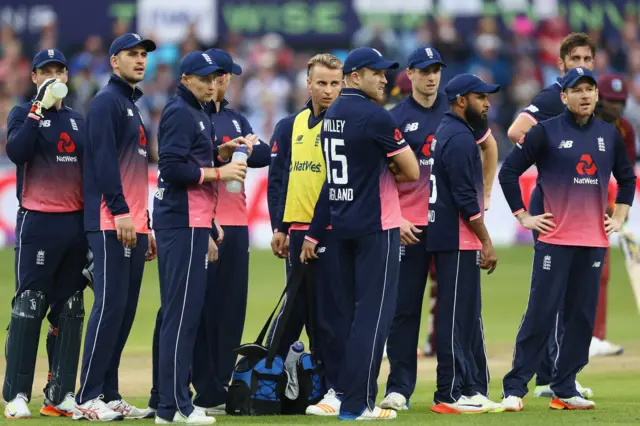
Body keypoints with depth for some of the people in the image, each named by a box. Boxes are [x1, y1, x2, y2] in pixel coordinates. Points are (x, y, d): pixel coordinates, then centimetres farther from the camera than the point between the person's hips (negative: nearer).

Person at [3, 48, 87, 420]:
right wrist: (41, 107, -18)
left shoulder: (78, 120, 18)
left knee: (70, 312, 5)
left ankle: (61, 395, 9)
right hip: (37, 222, -5)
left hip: (76, 222, 6)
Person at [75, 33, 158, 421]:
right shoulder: (107, 101, -5)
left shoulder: (133, 107, 23)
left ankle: (110, 396, 10)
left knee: (126, 310, 7)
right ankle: (87, 398, -11)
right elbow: (103, 159, -16)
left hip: (134, 225, 9)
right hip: (111, 224, -9)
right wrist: (120, 211, -22)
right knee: (110, 306, -12)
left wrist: (146, 226, 21)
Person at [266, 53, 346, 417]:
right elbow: (279, 179, 15)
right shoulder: (291, 127, 13)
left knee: (332, 313, -5)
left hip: (333, 233, -5)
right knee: (298, 309, 13)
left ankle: (338, 390, -2)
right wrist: (280, 228, 9)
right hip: (297, 230, 5)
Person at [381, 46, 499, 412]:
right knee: (404, 307, -1)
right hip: (410, 227, -2)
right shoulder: (396, 118, 0)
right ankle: (399, 388, 2)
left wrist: (483, 196, 15)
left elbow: (489, 147, 21)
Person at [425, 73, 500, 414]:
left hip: (448, 239, 10)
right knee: (457, 318, -8)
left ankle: (471, 389, 18)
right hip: (458, 241, -10)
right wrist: (487, 242, -16)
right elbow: (465, 198, -20)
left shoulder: (444, 133, 17)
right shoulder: (460, 138, -14)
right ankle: (449, 396, -6)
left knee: (469, 317, 14)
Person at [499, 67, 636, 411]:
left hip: (594, 241, 5)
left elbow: (626, 178, 24)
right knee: (541, 314, -8)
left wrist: (618, 217, 15)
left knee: (582, 317, 5)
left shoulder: (609, 134, 11)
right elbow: (509, 171, -2)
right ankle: (514, 388, -3)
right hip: (555, 239, -5)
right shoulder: (546, 132, -3)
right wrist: (522, 217, -4)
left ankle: (565, 390, 12)